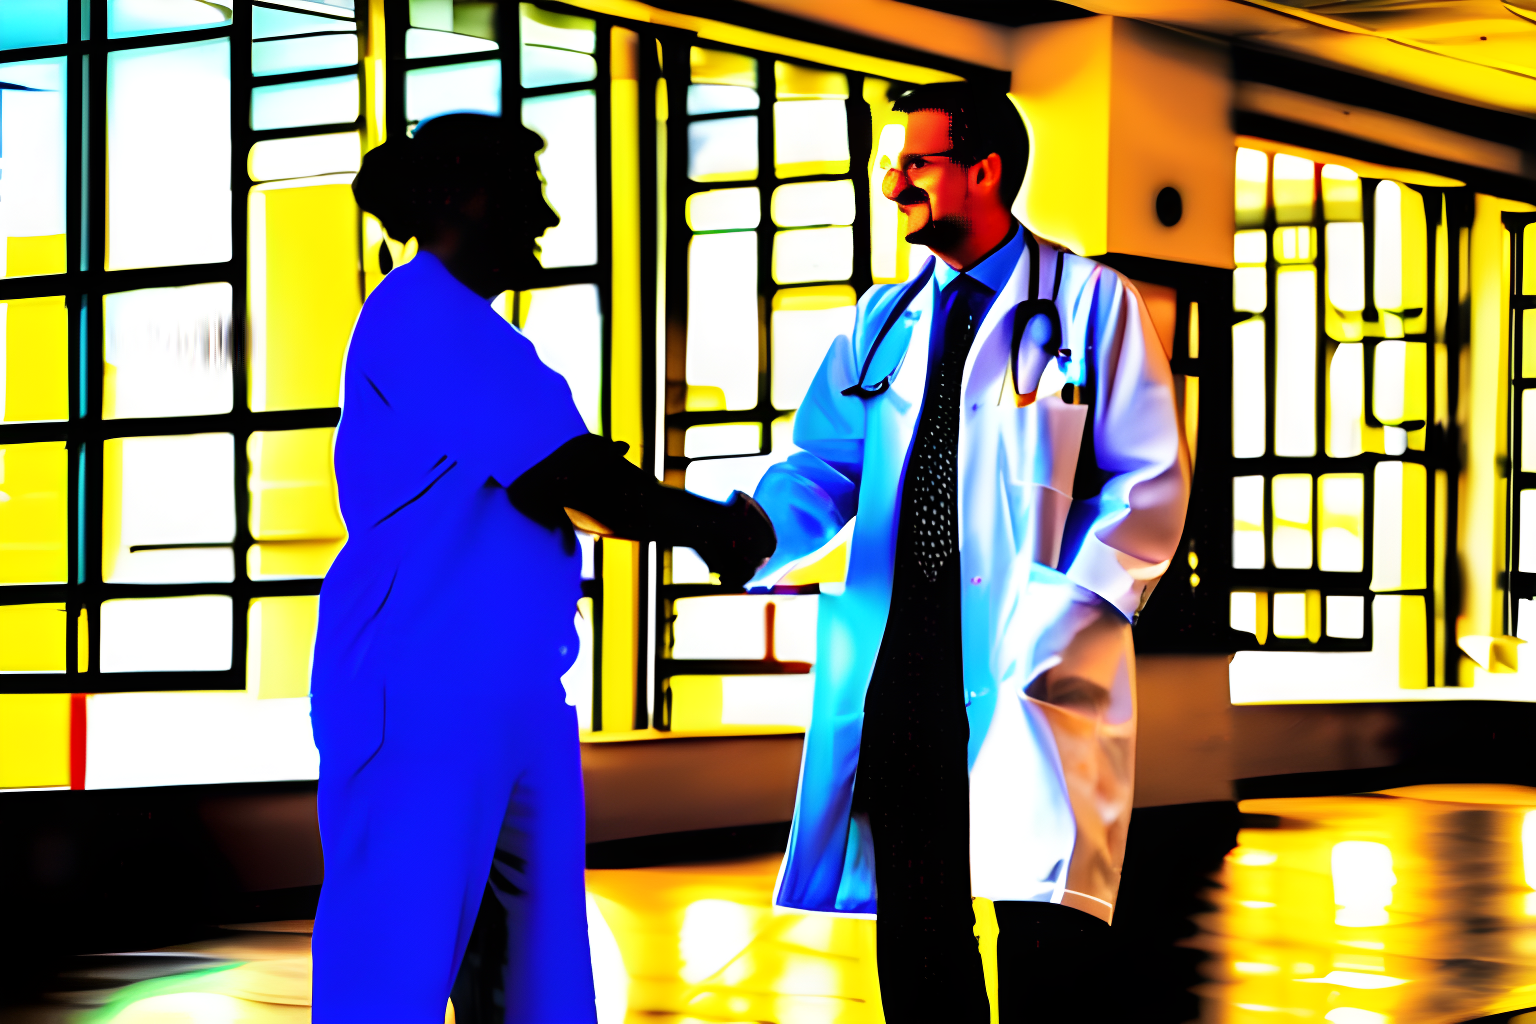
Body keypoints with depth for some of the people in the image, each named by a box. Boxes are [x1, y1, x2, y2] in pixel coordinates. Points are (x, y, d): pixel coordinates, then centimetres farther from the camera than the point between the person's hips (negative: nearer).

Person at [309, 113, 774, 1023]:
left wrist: (711, 526, 5)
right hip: (424, 698, -10)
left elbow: (554, 490, 18)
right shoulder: (423, 315, -11)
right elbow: (580, 484, -15)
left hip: (516, 699, 10)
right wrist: (716, 527, -2)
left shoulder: (467, 330, 22)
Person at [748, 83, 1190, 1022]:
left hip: (1031, 664, -5)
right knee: (914, 919, 7)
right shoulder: (884, 321, 19)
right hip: (899, 659, 5)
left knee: (1046, 916, -12)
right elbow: (826, 464, 12)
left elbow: (1150, 483, -2)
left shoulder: (1091, 303, 4)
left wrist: (1062, 616, -14)